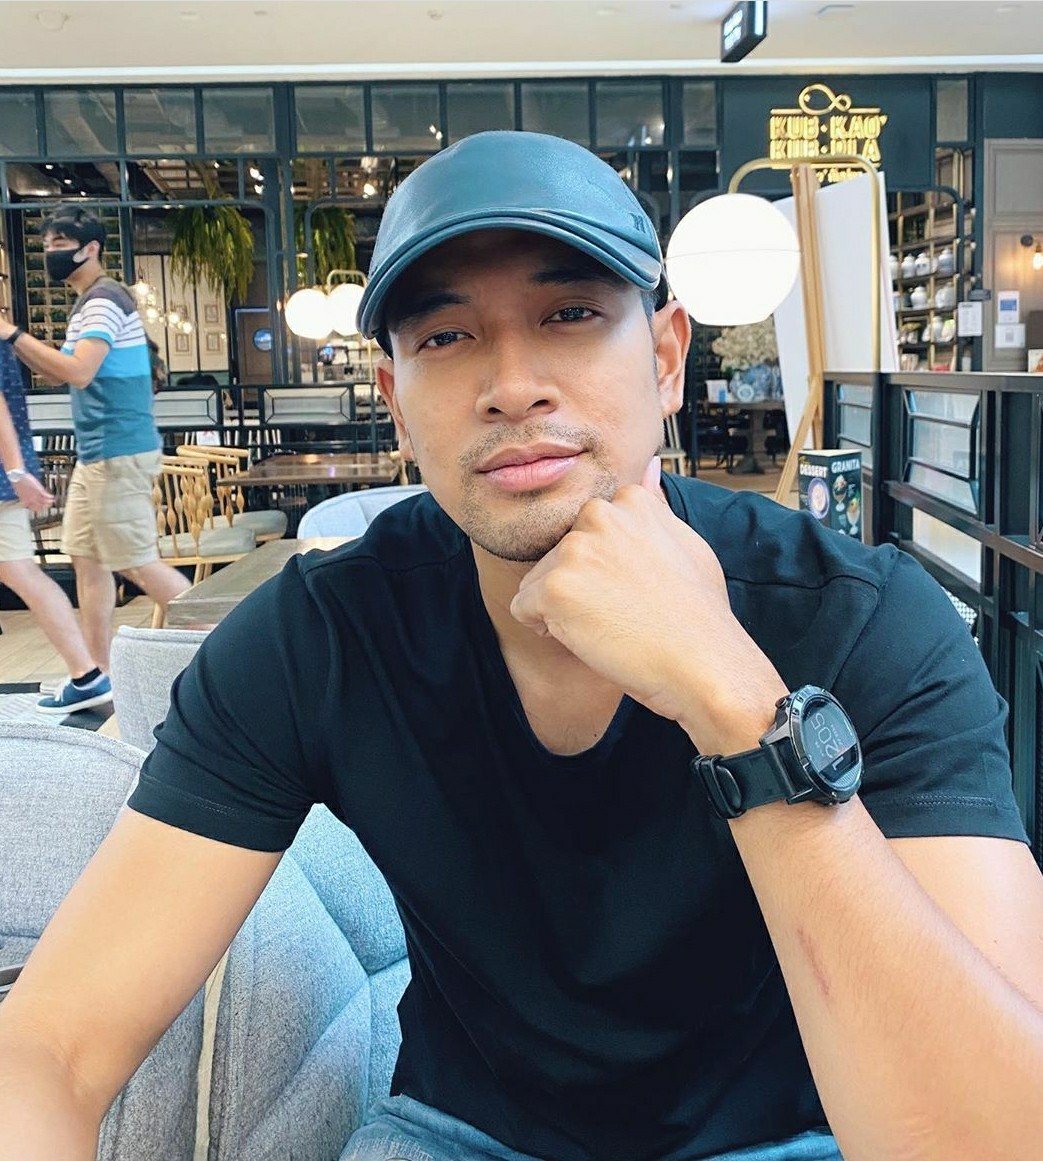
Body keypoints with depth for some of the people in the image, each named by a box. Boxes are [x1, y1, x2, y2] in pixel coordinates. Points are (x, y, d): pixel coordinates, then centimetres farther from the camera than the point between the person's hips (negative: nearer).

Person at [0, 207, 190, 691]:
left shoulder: (104, 301, -14)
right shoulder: (87, 304, 18)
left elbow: (79, 373, -25)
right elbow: (59, 373, 21)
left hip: (118, 453, -10)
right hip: (96, 453, 10)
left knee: (137, 563, -6)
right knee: (87, 559, 10)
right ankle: (97, 673, 16)